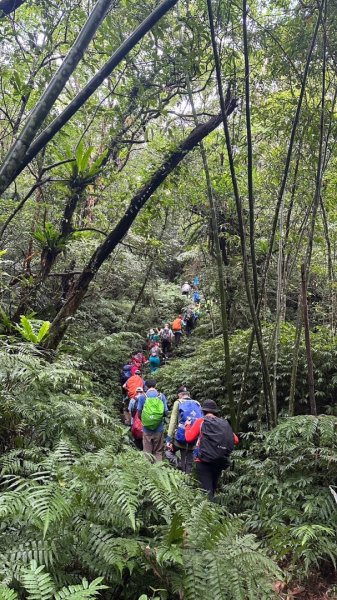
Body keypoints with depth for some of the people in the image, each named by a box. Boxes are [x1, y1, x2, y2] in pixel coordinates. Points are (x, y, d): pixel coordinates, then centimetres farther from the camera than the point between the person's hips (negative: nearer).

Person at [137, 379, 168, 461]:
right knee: (158, 452, 9)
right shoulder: (161, 396, -2)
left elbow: (139, 413, -1)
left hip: (147, 429, 0)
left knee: (147, 452, 9)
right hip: (159, 429, 0)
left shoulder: (142, 396, -2)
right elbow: (166, 412, -2)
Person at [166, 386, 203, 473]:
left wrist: (169, 439, -5)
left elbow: (173, 422, -4)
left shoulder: (178, 403, 2)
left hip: (181, 437, -3)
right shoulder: (197, 404, 11)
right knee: (189, 463, 13)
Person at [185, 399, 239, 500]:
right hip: (220, 462, 4)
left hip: (204, 461, -4)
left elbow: (189, 438, -5)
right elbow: (235, 440, 8)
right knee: (212, 489, 22)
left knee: (206, 490, -4)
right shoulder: (224, 423, 9)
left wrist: (187, 426, 14)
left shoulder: (200, 421, -1)